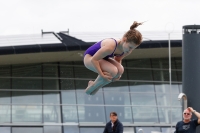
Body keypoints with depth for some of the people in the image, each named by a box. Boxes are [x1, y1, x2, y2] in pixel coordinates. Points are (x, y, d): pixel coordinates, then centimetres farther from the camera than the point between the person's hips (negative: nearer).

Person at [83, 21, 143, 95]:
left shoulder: (128, 50, -14)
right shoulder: (110, 46, -39)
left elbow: (118, 59, 6)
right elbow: (94, 60, -32)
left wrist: (118, 74, -11)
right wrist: (102, 75, -31)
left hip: (103, 59, 8)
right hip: (89, 58, -8)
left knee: (120, 70, -20)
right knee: (113, 71, -30)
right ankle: (90, 89, -10)